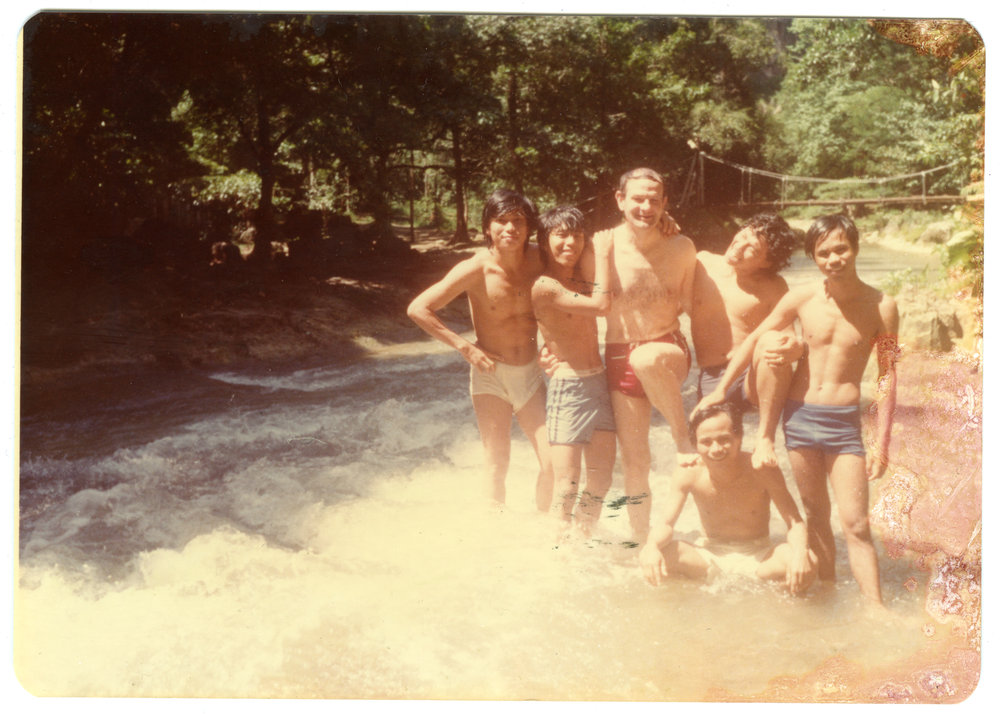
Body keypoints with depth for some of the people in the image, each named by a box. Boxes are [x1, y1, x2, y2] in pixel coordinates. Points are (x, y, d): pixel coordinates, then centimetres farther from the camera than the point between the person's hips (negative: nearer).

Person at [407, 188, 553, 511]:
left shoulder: (539, 259, -6)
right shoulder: (476, 269, -17)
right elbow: (417, 309, -16)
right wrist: (466, 347, -15)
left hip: (530, 374, 3)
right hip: (491, 373, -3)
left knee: (554, 462, -2)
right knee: (498, 465, -1)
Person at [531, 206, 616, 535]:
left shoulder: (582, 275, 13)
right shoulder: (544, 287, -12)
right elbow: (601, 305, -19)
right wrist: (602, 254, -9)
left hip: (599, 382, 8)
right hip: (567, 388, -8)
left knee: (601, 479, 10)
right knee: (566, 487, -7)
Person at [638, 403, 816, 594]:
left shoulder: (761, 470, -16)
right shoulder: (689, 474, -13)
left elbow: (795, 522, -16)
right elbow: (666, 524, -15)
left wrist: (800, 553, -39)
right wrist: (651, 547, -40)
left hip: (758, 557, 0)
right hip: (711, 555, 0)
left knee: (808, 562, -32)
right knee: (650, 557, -28)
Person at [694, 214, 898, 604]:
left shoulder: (881, 307, -5)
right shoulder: (802, 298, -2)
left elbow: (887, 376, -1)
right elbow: (754, 339, 8)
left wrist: (881, 441, -4)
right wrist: (720, 389, 5)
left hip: (844, 421, -2)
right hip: (798, 415, 2)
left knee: (855, 524, -7)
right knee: (816, 516, 12)